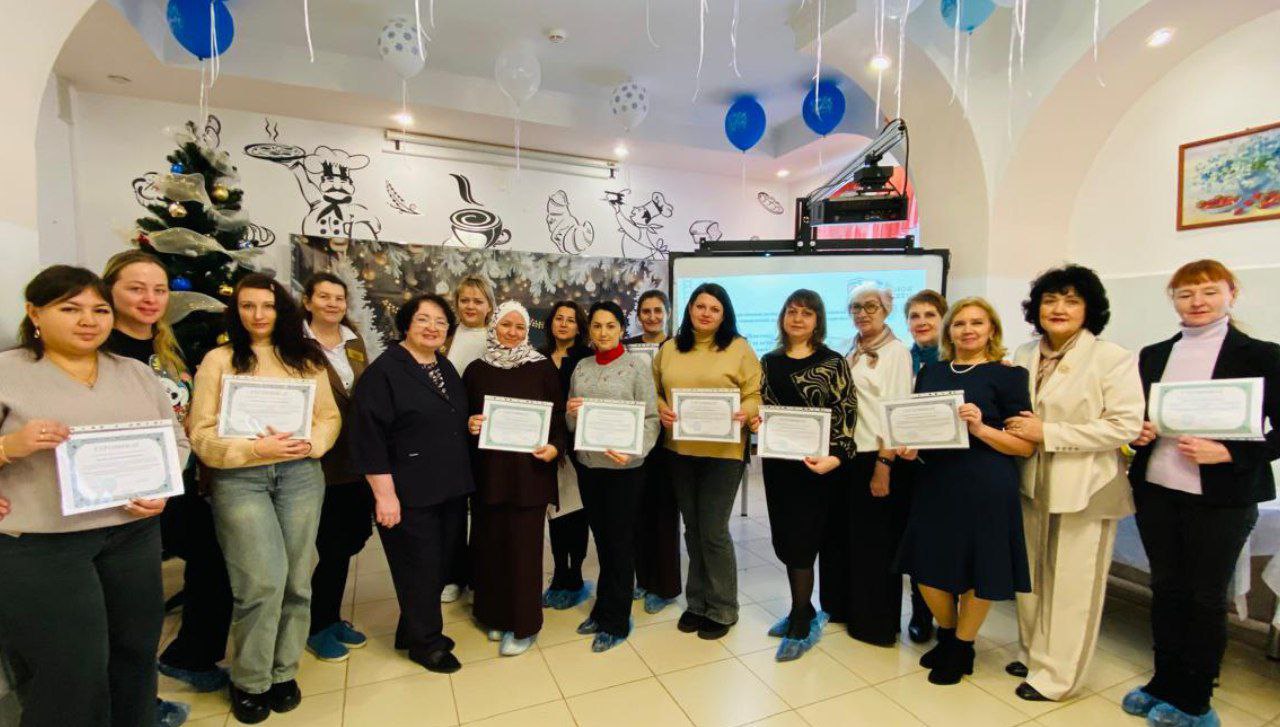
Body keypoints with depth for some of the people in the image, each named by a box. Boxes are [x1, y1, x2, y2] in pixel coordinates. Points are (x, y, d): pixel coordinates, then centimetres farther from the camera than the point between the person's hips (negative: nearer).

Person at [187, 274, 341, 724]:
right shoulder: (219, 359, 2)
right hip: (239, 478, -2)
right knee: (263, 582, -7)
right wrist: (256, 448, -16)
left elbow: (330, 416, 9)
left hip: (300, 474, 3)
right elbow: (202, 433, -3)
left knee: (296, 580, 7)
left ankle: (283, 672, 27)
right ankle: (249, 681, 17)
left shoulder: (305, 357, 10)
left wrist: (312, 443, -10)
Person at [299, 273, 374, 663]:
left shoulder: (354, 343, 12)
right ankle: (318, 628, 26)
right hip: (321, 463, -6)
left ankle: (331, 617, 35)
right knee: (334, 547, 3)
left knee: (352, 538, 14)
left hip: (358, 459, 6)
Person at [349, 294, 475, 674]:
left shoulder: (446, 368, 11)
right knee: (420, 568, 6)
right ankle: (425, 642, 28)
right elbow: (370, 436, -18)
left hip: (451, 489, 8)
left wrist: (473, 425, 7)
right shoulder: (384, 371, -12)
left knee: (439, 564, 17)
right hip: (411, 494, -7)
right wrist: (385, 494, -20)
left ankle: (413, 631, 38)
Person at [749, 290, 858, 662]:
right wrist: (755, 421, -7)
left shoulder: (833, 362, -3)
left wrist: (835, 457, -20)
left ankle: (801, 627, 17)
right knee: (784, 540, 12)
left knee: (801, 542, 0)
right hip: (777, 462, 5)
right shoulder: (769, 362, 9)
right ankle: (804, 610, 33)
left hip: (815, 464, -4)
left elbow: (846, 415, -8)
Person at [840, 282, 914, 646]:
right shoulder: (850, 352, 12)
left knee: (874, 542, 6)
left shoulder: (895, 351, -7)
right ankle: (842, 605, 33)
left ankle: (876, 622, 22)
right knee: (841, 534, 15)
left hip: (875, 458, -6)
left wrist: (884, 465, -18)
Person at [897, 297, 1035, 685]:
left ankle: (962, 647, 35)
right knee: (927, 568, 13)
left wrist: (980, 428, -23)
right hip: (935, 482, 4)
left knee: (977, 572, 11)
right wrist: (908, 445, -4)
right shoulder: (931, 372, 8)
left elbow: (1027, 445, -8)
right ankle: (946, 635, 40)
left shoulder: (1007, 375, -4)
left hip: (985, 488, -4)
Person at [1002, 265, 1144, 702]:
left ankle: (1057, 674, 22)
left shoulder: (1113, 359, -10)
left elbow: (1125, 425, -17)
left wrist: (1047, 433, -20)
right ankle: (1033, 653, 34)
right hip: (1033, 482, 5)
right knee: (1032, 576, 16)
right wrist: (1014, 429, 0)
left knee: (1073, 585, 6)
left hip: (1085, 487, -5)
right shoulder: (1025, 356, 7)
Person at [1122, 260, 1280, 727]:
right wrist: (1137, 433, -4)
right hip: (1156, 491, 4)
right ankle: (1164, 685, 30)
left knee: (1206, 597, 8)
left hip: (1221, 497, -4)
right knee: (1165, 589, 14)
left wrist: (1226, 453, -19)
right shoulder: (1153, 356, 10)